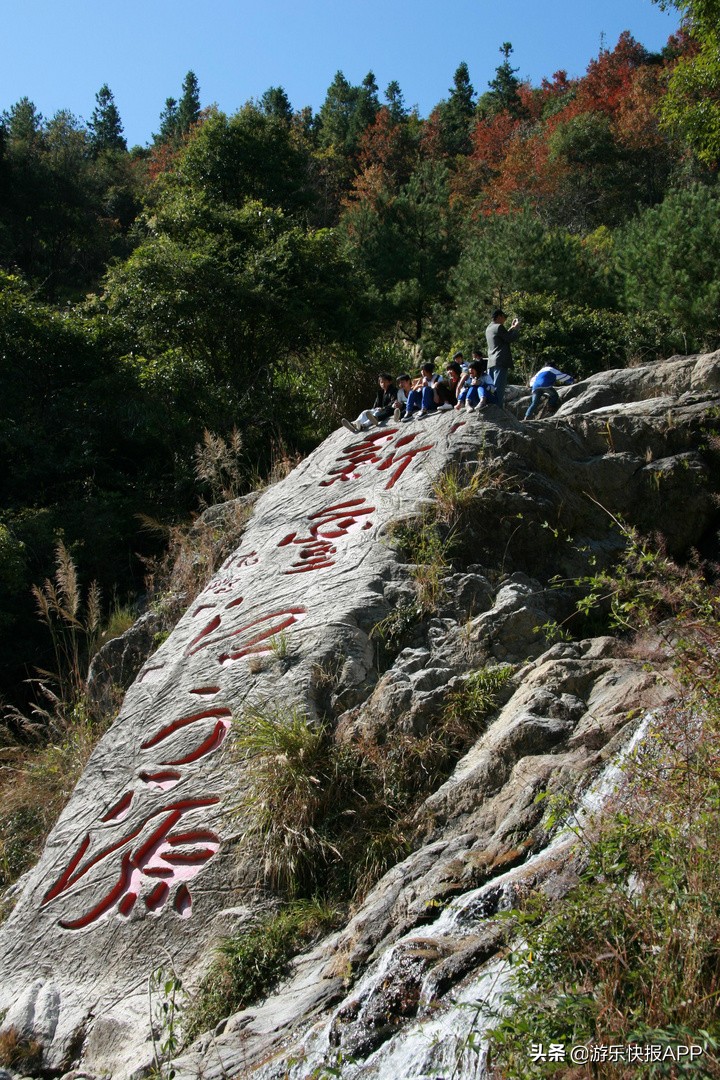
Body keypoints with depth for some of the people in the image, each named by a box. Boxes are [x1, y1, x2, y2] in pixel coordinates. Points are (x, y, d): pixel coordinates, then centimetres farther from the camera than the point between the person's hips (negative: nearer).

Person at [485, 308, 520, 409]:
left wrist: (512, 328, 28)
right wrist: (516, 327, 6)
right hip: (500, 362, -9)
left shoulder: (489, 328, 18)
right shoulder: (499, 327, -9)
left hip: (491, 363, 9)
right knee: (499, 388, -11)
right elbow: (511, 338, -8)